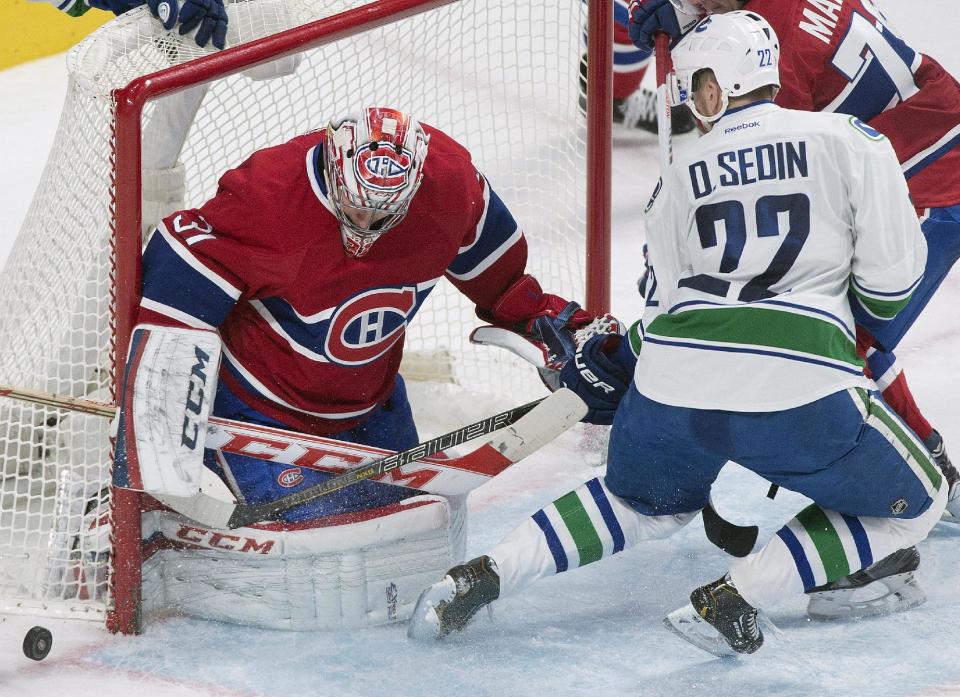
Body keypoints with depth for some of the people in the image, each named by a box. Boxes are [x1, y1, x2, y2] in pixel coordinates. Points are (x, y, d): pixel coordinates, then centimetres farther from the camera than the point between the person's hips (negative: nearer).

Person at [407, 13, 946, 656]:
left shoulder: (681, 177, 18)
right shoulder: (851, 141, 9)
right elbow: (891, 279, 5)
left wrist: (613, 362, 34)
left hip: (674, 381, 5)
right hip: (798, 386, -4)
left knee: (647, 504, 34)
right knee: (913, 503, 16)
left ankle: (482, 576, 20)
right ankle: (732, 600, 3)